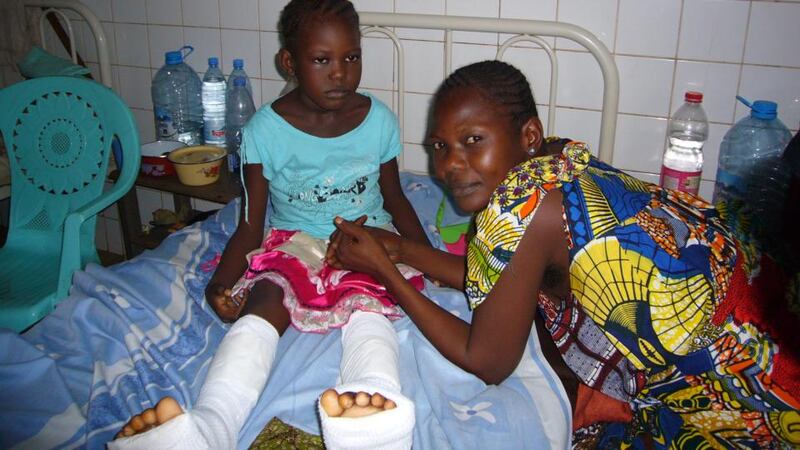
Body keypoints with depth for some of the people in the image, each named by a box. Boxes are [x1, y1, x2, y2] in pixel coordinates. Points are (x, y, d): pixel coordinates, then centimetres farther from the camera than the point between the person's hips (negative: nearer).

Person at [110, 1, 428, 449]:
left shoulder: (379, 119, 1)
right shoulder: (266, 129, -5)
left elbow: (395, 199, 13)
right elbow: (251, 224, -2)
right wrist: (222, 281, -21)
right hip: (291, 244, 0)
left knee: (367, 302, -35)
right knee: (265, 303, -34)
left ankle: (372, 411, -66)